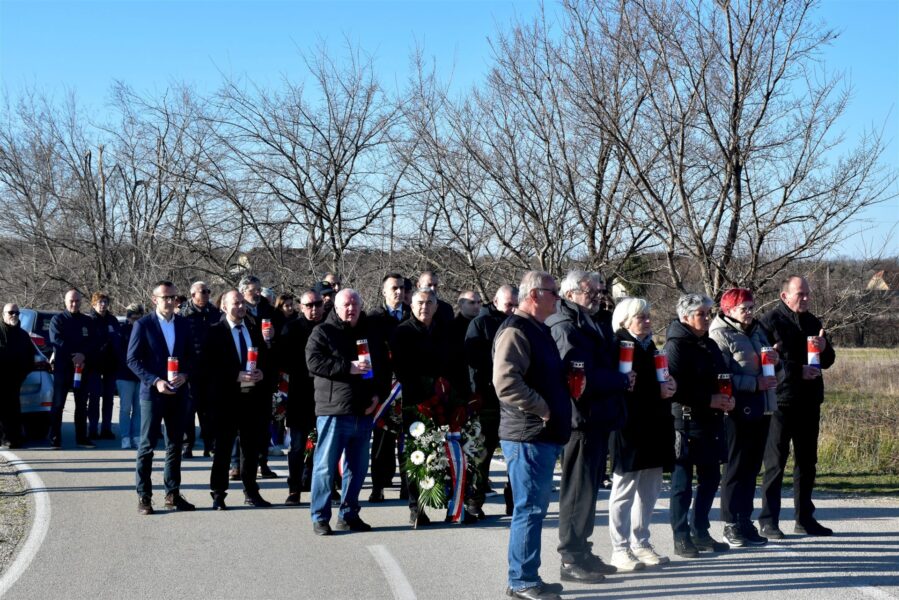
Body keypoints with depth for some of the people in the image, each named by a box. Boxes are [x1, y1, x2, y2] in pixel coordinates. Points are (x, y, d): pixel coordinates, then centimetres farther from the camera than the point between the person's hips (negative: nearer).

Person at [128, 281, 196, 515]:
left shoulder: (183, 324, 8)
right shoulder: (143, 324, -5)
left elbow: (191, 355, 12)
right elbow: (133, 359, -6)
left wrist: (184, 374, -8)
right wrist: (155, 381, -16)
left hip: (178, 392, 4)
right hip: (152, 391, -4)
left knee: (175, 445, 9)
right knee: (147, 445, -2)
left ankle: (172, 494, 17)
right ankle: (143, 497, 3)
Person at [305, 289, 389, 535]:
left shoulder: (371, 333, 15)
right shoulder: (323, 332, 0)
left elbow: (384, 367, 19)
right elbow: (313, 362, -14)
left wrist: (378, 394, 3)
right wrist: (348, 368, -19)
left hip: (364, 411, 5)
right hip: (333, 410, -5)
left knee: (357, 467, 11)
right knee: (325, 465, -3)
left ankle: (349, 515, 22)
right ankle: (320, 517, 4)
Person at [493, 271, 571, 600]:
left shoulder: (539, 330, 17)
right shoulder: (515, 331, -15)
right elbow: (506, 383, -27)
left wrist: (569, 383, 14)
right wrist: (541, 409, -19)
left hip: (544, 435, 10)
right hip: (528, 436, -10)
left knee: (535, 508, 14)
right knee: (529, 509, -5)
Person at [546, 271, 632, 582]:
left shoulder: (590, 325, 17)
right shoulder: (566, 327, -15)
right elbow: (581, 376, -23)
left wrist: (619, 379, 3)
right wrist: (622, 380, -12)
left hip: (597, 417, 10)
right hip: (581, 417, -10)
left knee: (588, 488, 16)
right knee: (578, 489, -4)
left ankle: (582, 552, 26)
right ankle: (571, 559, 4)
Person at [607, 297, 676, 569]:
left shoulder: (650, 346, 18)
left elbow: (658, 380, 23)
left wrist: (669, 386, 2)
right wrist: (656, 392, -21)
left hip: (653, 425, 8)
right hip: (629, 427, -8)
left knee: (649, 489, 12)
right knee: (624, 489, -2)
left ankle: (640, 543, 22)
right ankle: (620, 549, 4)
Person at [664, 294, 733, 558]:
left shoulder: (710, 345, 16)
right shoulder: (676, 345, -9)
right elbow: (675, 387, -18)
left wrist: (727, 398, 2)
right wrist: (708, 400, -18)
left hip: (711, 422, 8)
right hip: (685, 421, -8)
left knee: (710, 477, 11)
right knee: (682, 481, -2)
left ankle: (700, 532, 22)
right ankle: (681, 537, 5)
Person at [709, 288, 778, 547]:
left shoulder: (756, 331, 16)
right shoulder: (720, 335, -7)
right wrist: (756, 383, -20)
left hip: (759, 409, 7)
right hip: (738, 410, -7)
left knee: (752, 467, 11)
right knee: (737, 467, -1)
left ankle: (745, 521, 20)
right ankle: (732, 525, 7)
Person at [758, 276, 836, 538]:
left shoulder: (812, 322, 14)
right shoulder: (770, 321, -6)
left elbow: (828, 360, 18)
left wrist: (824, 347, -3)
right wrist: (798, 371, -20)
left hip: (809, 402, 7)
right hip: (781, 402, -7)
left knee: (807, 462, 12)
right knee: (775, 463, -3)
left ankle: (805, 518, 21)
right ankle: (769, 520, 2)